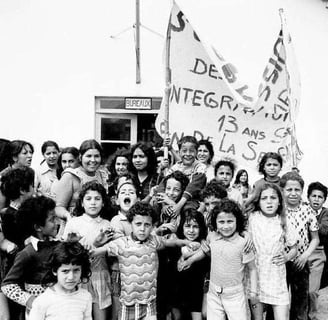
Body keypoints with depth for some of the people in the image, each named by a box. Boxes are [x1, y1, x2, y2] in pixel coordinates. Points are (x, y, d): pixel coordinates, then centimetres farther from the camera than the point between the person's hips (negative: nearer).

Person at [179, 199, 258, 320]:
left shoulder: (242, 244, -16)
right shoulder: (212, 237, -5)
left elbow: (252, 269, -6)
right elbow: (204, 250, 19)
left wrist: (253, 292, -6)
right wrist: (189, 261, 13)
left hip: (235, 295, -4)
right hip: (214, 293, 4)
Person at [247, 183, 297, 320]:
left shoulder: (284, 224, 2)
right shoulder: (251, 218, -2)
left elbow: (294, 249, 13)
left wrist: (287, 257, -4)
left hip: (277, 279, 1)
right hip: (255, 276, -1)